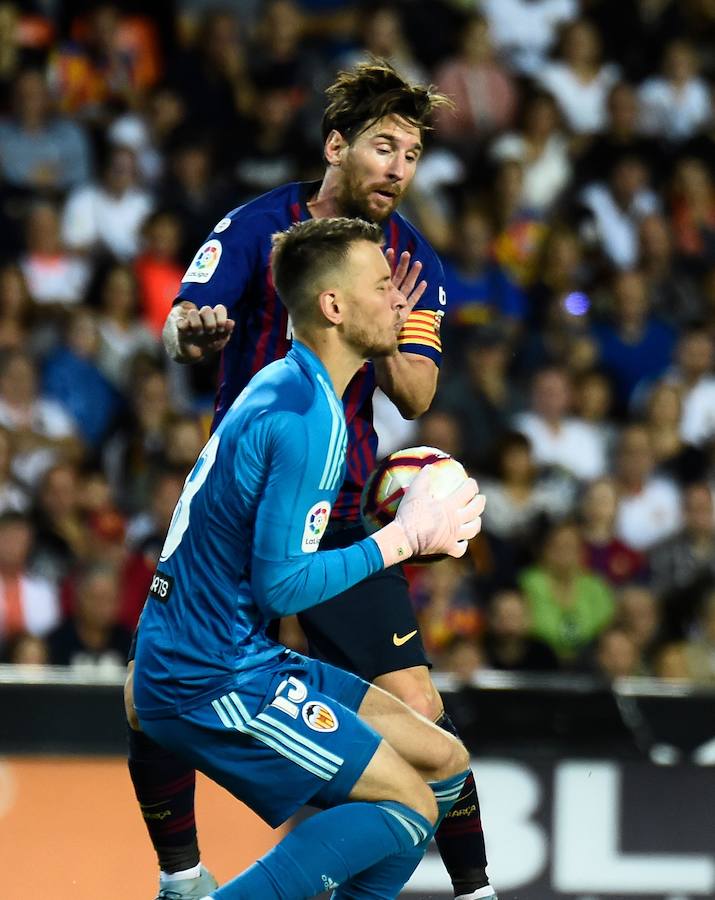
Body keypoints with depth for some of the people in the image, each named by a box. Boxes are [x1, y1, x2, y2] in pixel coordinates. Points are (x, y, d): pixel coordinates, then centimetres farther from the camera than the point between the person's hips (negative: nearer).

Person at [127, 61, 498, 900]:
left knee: (415, 708, -12)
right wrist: (195, 333, -39)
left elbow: (416, 398, -6)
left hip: (339, 517, 0)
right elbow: (177, 330, -15)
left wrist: (382, 342, -27)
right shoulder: (257, 226, -6)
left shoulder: (411, 262, 0)